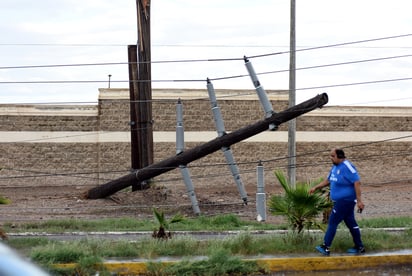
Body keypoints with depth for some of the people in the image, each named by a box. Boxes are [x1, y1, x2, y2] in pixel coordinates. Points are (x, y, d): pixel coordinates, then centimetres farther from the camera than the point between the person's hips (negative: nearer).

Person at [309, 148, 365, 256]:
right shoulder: (335, 167, 12)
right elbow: (328, 180, 24)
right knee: (351, 223, 12)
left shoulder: (347, 167, -17)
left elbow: (357, 182, -21)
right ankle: (359, 247, 18)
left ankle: (326, 247, -6)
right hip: (340, 201, 9)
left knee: (333, 222, -8)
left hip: (345, 201, -9)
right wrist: (316, 188, 14)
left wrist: (359, 200, -24)